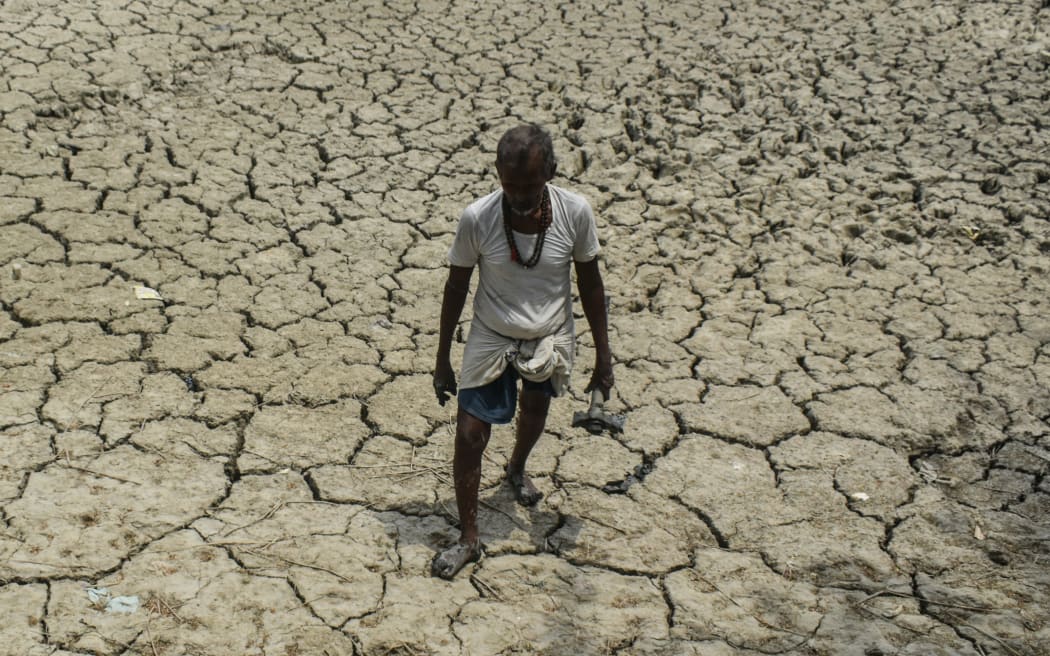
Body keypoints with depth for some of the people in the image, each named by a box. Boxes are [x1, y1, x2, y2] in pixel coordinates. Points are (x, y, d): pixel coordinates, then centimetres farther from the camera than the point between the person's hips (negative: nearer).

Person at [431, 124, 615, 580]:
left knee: (534, 412, 27)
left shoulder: (575, 213, -22)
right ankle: (468, 539, 15)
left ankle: (517, 469, 61)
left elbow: (589, 282, -7)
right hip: (491, 341, -2)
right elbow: (456, 287, -10)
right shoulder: (477, 218, -24)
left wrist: (602, 353, -3)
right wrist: (442, 360, -4)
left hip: (549, 340, 2)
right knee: (469, 436, -5)